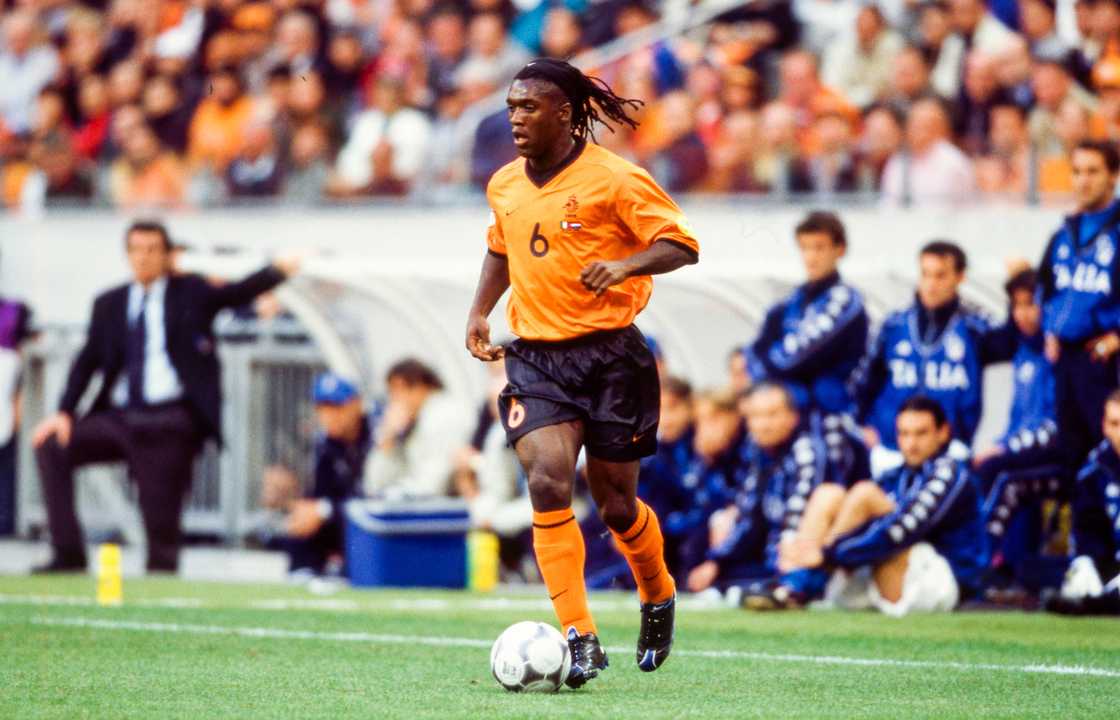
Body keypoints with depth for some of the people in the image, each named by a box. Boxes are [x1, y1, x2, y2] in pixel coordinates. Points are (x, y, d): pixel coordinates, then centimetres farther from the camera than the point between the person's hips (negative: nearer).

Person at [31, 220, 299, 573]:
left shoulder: (192, 292, 5)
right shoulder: (109, 304, 13)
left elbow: (238, 292, -10)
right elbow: (88, 360, 8)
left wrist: (277, 271, -29)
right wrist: (64, 412, -5)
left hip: (170, 423, -3)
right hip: (119, 418, 3)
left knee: (161, 516, -7)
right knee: (52, 447, -14)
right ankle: (68, 554, -11)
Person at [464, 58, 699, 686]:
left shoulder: (614, 179, -9)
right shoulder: (505, 186, 9)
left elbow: (681, 244, -9)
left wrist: (626, 264, -26)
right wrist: (480, 312, 15)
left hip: (609, 352, -4)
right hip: (535, 357, 4)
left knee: (615, 503, 5)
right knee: (548, 481, -18)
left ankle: (659, 596, 38)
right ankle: (580, 639, -16)